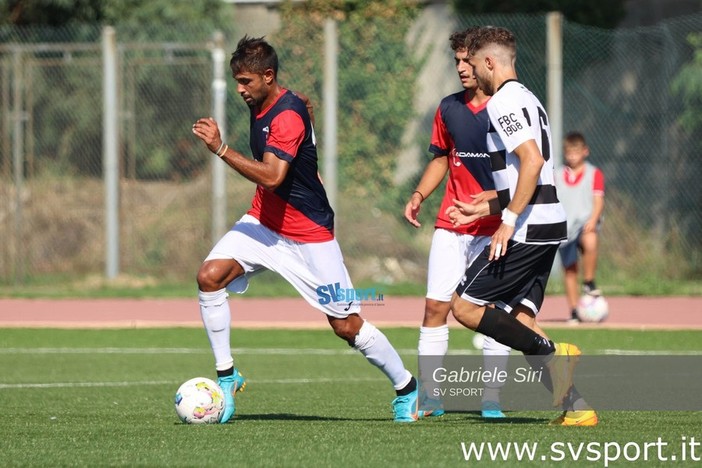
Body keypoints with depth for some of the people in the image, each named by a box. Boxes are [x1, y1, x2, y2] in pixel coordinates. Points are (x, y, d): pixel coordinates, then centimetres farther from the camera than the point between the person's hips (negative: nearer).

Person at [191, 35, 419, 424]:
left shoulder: (288, 115, -24)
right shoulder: (258, 106, 4)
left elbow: (271, 176, -36)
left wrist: (220, 149, -38)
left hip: (308, 233, -8)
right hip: (264, 222, 8)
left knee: (346, 325, -2)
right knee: (210, 276, -15)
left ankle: (407, 389, 16)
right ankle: (226, 377, -7)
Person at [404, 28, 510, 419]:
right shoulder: (449, 108, 10)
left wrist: (498, 195, -20)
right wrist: (420, 194, 6)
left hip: (496, 227, -5)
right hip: (451, 225, 5)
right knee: (435, 307, -2)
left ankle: (492, 400, 2)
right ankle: (429, 396, 2)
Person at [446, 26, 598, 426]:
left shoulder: (504, 101, -10)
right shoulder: (527, 98, 21)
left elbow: (532, 160, -23)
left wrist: (509, 220, -23)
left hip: (527, 229, -10)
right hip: (549, 227, 10)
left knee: (465, 306, -5)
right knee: (519, 322, 9)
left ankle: (551, 353, -14)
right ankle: (576, 407, 1)